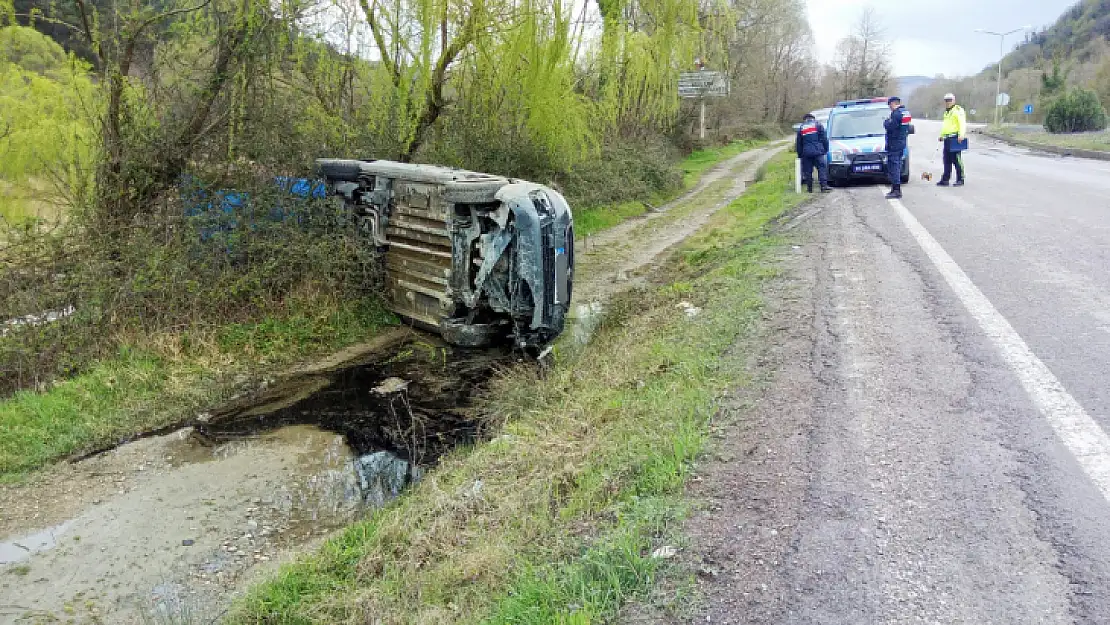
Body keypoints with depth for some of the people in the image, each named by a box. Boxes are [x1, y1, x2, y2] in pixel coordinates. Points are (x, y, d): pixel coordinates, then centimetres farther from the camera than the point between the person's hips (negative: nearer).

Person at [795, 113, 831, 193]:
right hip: (818, 151, -2)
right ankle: (824, 186, -15)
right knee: (822, 168, -5)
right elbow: (824, 138, 3)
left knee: (808, 171, 6)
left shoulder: (801, 127, 15)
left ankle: (809, 188, 7)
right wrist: (825, 149, 10)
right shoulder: (818, 124, 9)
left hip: (806, 153, 2)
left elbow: (798, 143, 16)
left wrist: (799, 154, 23)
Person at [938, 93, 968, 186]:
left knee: (957, 160, -7)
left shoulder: (958, 110, -6)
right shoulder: (946, 112, 23)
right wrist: (941, 135, 31)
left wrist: (961, 135, -27)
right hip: (947, 139, 9)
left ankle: (960, 180, -2)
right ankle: (945, 179, 14)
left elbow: (962, 123, -16)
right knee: (947, 160, 10)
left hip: (955, 138, -9)